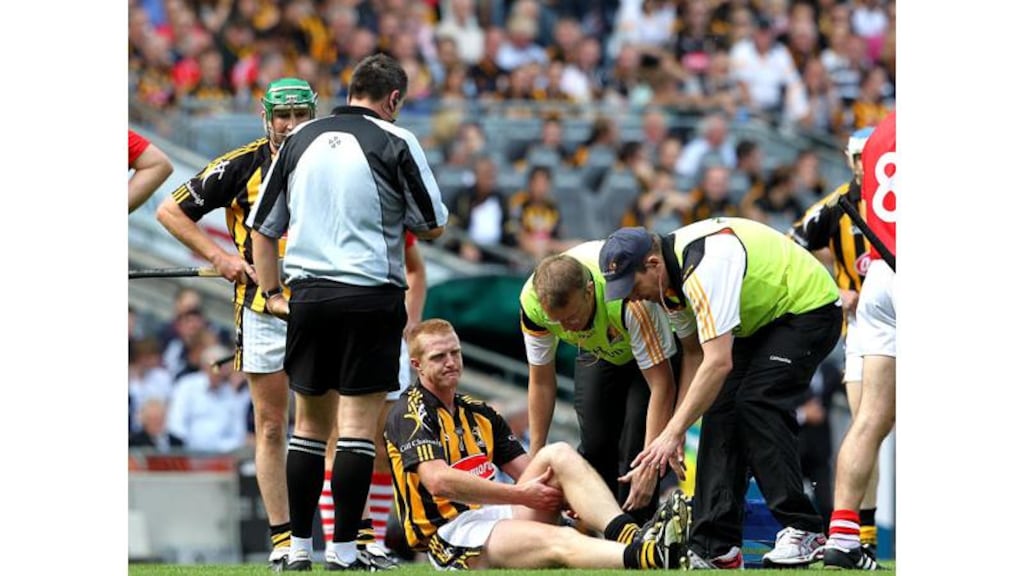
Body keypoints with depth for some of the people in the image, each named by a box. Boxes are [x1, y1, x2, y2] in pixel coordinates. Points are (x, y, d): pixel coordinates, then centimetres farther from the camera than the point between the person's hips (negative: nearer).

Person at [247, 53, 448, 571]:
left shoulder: (299, 140, 9)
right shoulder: (395, 143, -4)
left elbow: (262, 227, 12)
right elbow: (433, 225, 0)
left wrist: (272, 292, 17)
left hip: (307, 294, 4)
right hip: (372, 292, -4)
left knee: (309, 420, 13)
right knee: (359, 421, -2)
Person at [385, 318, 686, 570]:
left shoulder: (478, 412, 21)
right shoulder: (410, 414, -4)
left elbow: (527, 470, 15)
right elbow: (438, 481, -20)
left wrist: (562, 495, -9)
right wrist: (522, 495, -17)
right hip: (450, 534, -8)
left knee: (558, 454, -15)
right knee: (561, 541, -34)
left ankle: (627, 534, -39)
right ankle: (643, 558, -63)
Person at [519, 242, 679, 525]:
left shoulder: (629, 300, -45)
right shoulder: (532, 302, -31)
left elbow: (662, 385, -38)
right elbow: (541, 381, -14)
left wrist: (650, 466, -40)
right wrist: (535, 458, -12)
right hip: (598, 351, 4)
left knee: (634, 444, -17)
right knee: (594, 441, -3)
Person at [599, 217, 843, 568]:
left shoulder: (705, 267, -33)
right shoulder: (671, 277, -3)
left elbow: (718, 362, -37)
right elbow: (694, 353, 9)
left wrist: (673, 432, -34)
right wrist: (676, 428, 1)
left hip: (809, 308, -9)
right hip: (760, 321, 9)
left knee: (757, 403, -22)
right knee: (720, 410, -4)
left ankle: (803, 533, -16)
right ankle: (717, 548, -7)